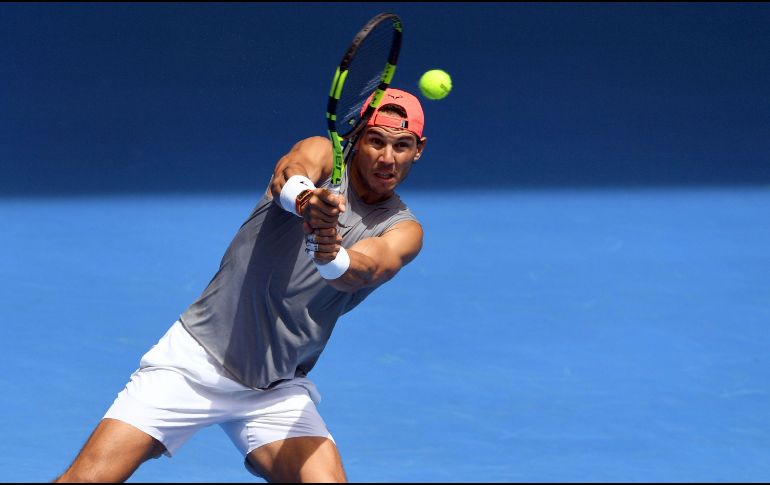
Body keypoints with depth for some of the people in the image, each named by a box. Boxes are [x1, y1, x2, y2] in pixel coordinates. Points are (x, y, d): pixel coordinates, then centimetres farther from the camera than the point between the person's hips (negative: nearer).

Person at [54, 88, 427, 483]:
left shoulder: (403, 231, -1)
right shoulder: (322, 156, -4)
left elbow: (365, 269, -24)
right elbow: (289, 173, -29)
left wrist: (332, 258, -47)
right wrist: (304, 199, -53)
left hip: (278, 392, 2)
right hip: (196, 359, -2)